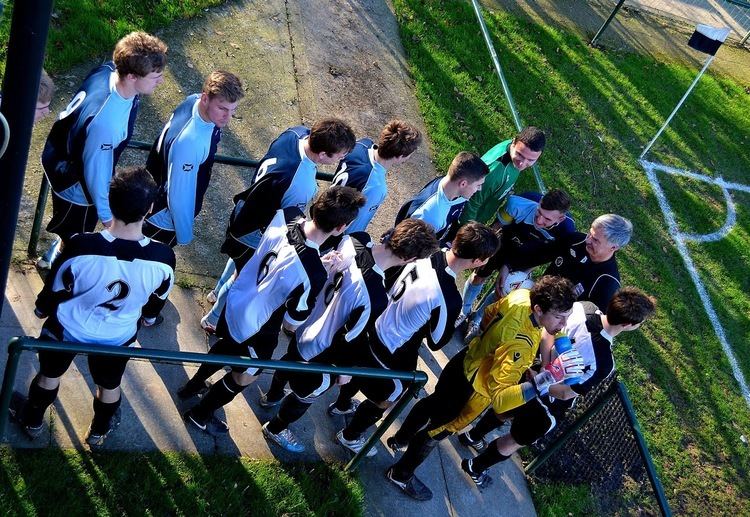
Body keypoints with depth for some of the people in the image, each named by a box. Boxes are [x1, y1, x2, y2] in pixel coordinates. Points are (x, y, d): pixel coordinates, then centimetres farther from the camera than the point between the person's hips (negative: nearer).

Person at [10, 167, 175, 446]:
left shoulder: (81, 246, -35)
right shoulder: (163, 258, -31)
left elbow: (54, 291, -15)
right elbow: (153, 307, -10)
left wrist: (41, 308, 9)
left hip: (68, 328, 0)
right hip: (118, 337, 1)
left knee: (50, 375, 31)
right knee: (109, 385, 30)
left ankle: (32, 420, 58)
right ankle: (99, 430, 57)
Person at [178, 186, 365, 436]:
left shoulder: (286, 215, -23)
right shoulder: (314, 274, -40)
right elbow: (292, 323, -22)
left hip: (234, 303, 6)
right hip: (255, 329, -6)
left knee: (227, 345, 38)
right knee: (246, 375, 28)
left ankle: (193, 385, 64)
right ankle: (200, 415, 52)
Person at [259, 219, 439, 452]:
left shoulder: (353, 239, -25)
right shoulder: (375, 297, -42)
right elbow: (350, 337, -25)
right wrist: (344, 368, -5)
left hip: (302, 325, 7)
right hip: (317, 355, -6)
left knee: (291, 360, 38)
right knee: (306, 394, 27)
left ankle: (272, 396, 71)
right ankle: (275, 429, 57)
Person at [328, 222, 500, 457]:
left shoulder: (425, 255, -17)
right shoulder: (450, 298, -36)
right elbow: (436, 342, -17)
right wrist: (459, 322, -2)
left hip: (373, 331, 7)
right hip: (392, 357, -7)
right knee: (383, 401, 25)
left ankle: (341, 405, 67)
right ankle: (350, 436, 50)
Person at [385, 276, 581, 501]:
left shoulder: (522, 295, -19)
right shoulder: (519, 345, -42)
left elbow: (488, 314, 1)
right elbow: (499, 398, -48)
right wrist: (550, 376, -56)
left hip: (463, 363, 8)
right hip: (472, 390, -8)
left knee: (432, 403, 33)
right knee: (438, 430, 20)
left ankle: (400, 438, 62)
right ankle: (401, 474, 46)